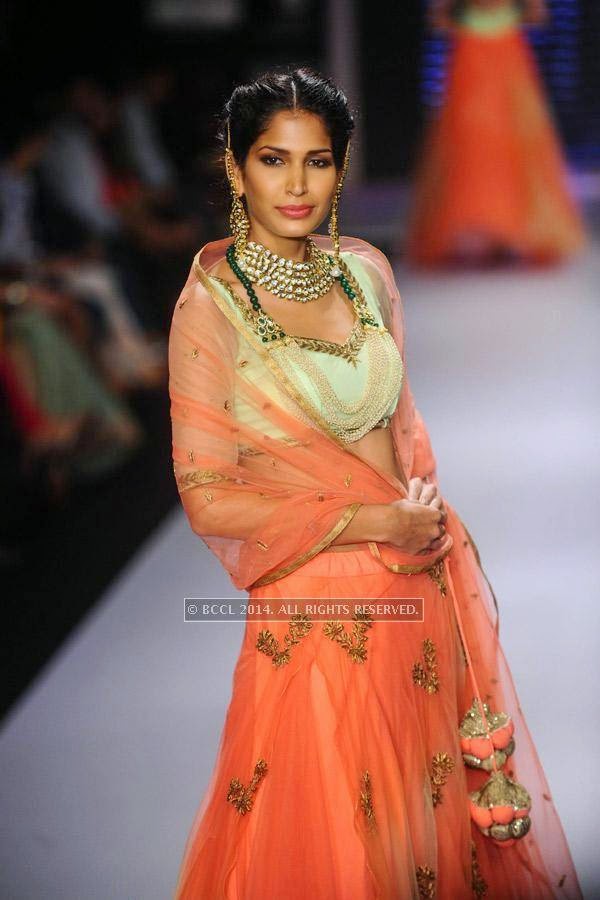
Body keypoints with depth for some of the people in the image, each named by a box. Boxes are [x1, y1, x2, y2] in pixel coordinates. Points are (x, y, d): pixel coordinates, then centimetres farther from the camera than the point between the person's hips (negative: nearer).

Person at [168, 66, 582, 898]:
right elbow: (208, 499, -13)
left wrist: (427, 507, -1)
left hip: (428, 583, 5)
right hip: (319, 606, -5)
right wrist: (373, 524, -15)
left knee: (436, 808, 18)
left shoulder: (366, 270, 3)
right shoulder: (210, 306, -13)